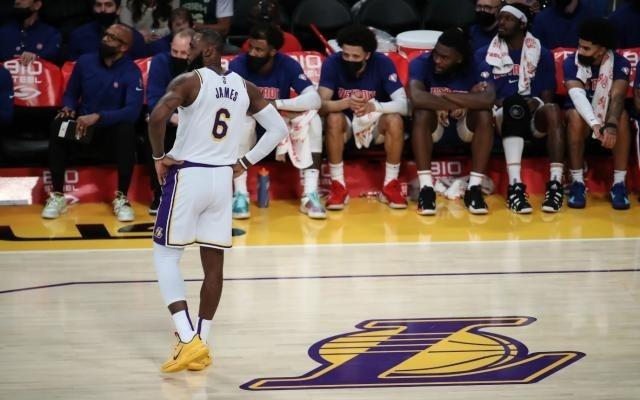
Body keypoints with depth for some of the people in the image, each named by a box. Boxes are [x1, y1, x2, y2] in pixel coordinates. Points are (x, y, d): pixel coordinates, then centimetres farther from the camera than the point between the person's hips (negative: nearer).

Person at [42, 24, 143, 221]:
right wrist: (68, 108, -14)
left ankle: (121, 198, -25)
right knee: (58, 128, -29)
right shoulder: (85, 62, -1)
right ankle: (57, 196, -21)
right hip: (82, 127, 3)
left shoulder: (131, 72, -14)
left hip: (112, 129, -3)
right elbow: (71, 93, 11)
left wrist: (97, 117, -36)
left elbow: (133, 111, -26)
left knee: (127, 131, -37)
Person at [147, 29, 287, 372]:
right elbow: (278, 129, 8)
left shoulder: (189, 81, -10)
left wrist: (159, 156, -11)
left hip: (188, 175, -5)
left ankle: (188, 340, -8)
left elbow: (157, 116, -26)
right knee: (213, 263, 10)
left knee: (165, 256, 4)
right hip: (223, 178, 5)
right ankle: (201, 345, 13)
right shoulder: (244, 87, 8)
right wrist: (245, 163, 12)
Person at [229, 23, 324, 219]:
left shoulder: (288, 65, -10)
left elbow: (314, 99, -22)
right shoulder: (238, 65, -14)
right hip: (248, 136, -2)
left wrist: (277, 104, -32)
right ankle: (240, 194, -32)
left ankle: (310, 194, -26)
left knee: (311, 117, -24)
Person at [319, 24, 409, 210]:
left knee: (395, 120, -30)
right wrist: (346, 103, -46)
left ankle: (390, 186, -18)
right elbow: (321, 104, -25)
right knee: (334, 118, -33)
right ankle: (338, 186, -23)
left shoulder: (382, 63, -19)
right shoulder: (332, 63, -18)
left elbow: (403, 104, -27)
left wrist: (373, 107, -45)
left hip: (374, 125, 0)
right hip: (345, 125, 0)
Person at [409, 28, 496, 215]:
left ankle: (474, 188, -26)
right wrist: (453, 105, -31)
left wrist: (447, 96, -30)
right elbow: (416, 97, -37)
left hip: (464, 127, 1)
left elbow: (488, 99, -34)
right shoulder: (421, 64, -19)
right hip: (433, 126, -1)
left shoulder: (475, 66, -16)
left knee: (484, 115, -29)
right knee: (422, 113, -33)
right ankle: (426, 188, -33)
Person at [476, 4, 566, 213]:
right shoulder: (484, 55, 11)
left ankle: (555, 184, -42)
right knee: (514, 104, -37)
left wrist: (535, 104, -14)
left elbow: (548, 98, 8)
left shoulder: (542, 54, 12)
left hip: (533, 118, 1)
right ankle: (515, 186, -49)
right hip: (501, 118, -1)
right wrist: (503, 102, -18)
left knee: (552, 110, -33)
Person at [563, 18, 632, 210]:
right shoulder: (571, 63, -17)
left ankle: (619, 183, -27)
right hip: (583, 113, 0)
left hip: (608, 115, 0)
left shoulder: (620, 63, -17)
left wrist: (611, 125, -54)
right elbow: (577, 94, -35)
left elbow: (617, 96, -33)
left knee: (622, 116, -33)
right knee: (576, 116, -35)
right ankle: (577, 182, -28)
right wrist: (594, 123, -53)